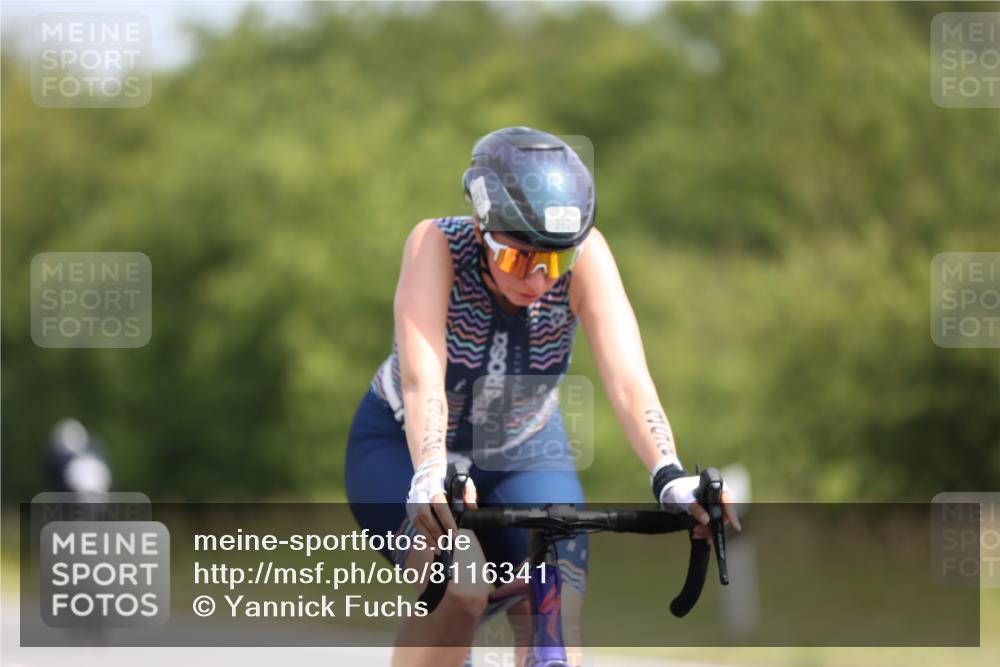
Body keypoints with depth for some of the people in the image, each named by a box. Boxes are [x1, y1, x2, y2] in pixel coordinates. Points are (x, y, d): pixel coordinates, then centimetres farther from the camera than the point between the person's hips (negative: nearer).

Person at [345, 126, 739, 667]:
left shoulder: (584, 255, -25)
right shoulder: (438, 245, -30)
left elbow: (627, 380, -35)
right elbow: (422, 378, -43)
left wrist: (669, 477, -52)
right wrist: (431, 474, -62)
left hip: (525, 454, 3)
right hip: (403, 446, -2)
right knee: (459, 591, -31)